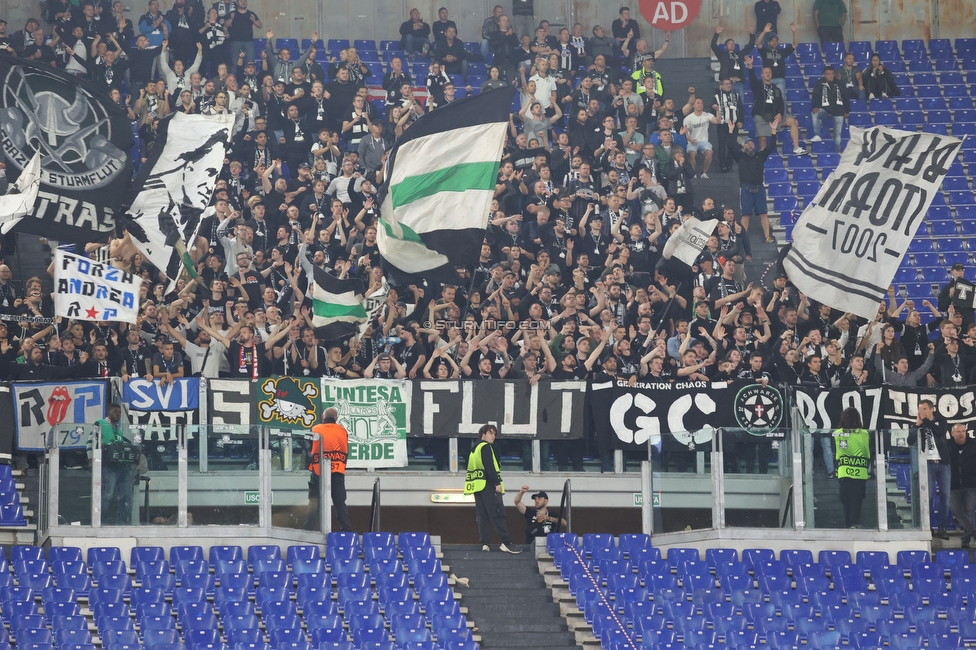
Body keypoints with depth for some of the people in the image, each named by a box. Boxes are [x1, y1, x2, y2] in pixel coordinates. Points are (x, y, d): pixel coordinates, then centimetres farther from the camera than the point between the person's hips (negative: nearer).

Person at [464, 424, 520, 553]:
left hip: (476, 485, 9)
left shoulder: (474, 449, 22)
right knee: (498, 514, -13)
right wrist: (497, 483, -19)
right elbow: (489, 466, -17)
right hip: (487, 485, -9)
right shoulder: (485, 447, -6)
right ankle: (506, 543, -19)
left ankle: (484, 544, -1)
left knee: (482, 516, 6)